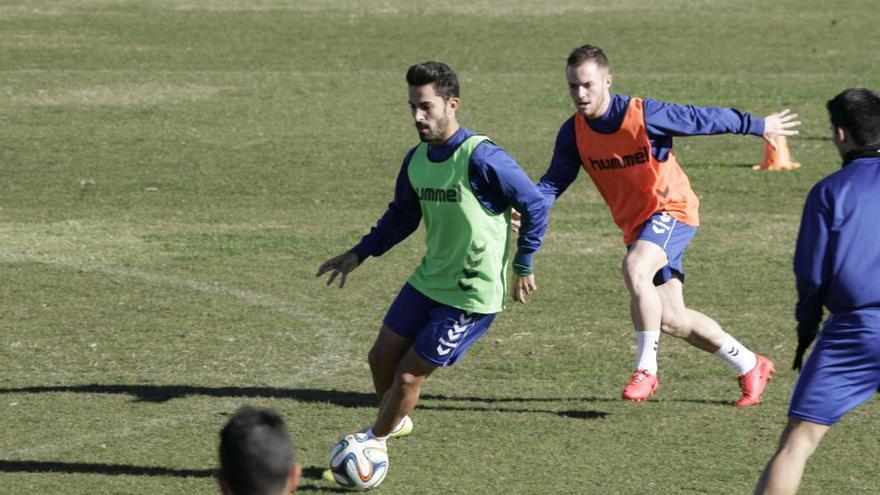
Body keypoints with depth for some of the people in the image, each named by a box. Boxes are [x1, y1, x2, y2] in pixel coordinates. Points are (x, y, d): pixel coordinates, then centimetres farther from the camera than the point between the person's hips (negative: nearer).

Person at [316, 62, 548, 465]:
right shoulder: (416, 160, 1)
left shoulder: (481, 158, -23)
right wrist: (359, 254, 8)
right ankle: (395, 422, 41)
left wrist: (523, 267, -10)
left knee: (408, 376, -3)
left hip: (472, 295, -7)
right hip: (428, 281, 7)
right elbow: (401, 216, 17)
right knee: (381, 358, 13)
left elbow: (535, 206, -14)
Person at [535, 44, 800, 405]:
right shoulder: (573, 132, -7)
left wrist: (759, 126, 2)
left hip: (672, 209, -6)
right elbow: (554, 182, -2)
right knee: (672, 320, 7)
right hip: (635, 224, 6)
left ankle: (646, 370, -23)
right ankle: (750, 366, 28)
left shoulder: (644, 115, -21)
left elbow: (703, 119, -10)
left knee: (635, 269, -34)